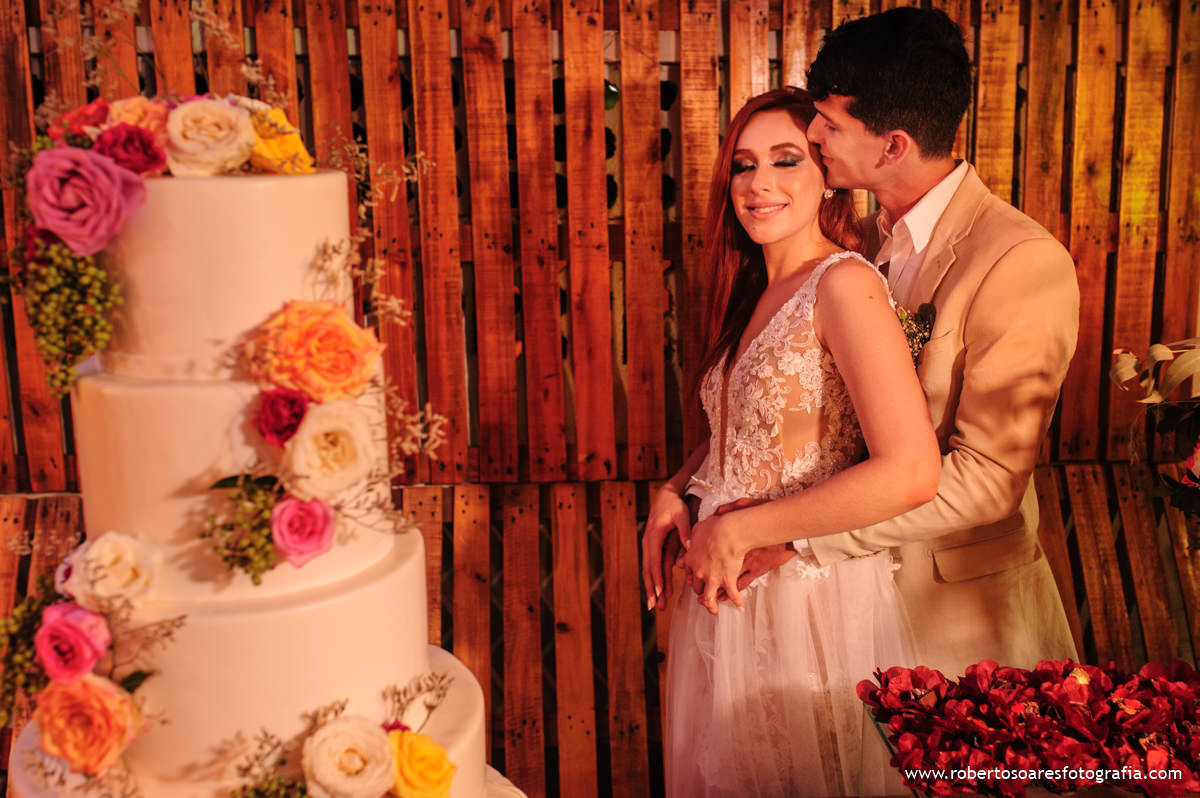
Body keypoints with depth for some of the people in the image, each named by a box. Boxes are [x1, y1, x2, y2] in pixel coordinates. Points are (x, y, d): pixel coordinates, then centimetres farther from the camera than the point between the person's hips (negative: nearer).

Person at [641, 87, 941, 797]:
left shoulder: (844, 282, -17)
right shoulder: (756, 291, 8)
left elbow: (911, 472, -26)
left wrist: (737, 530, -20)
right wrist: (674, 493, 0)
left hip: (813, 599, -7)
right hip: (730, 592, 8)